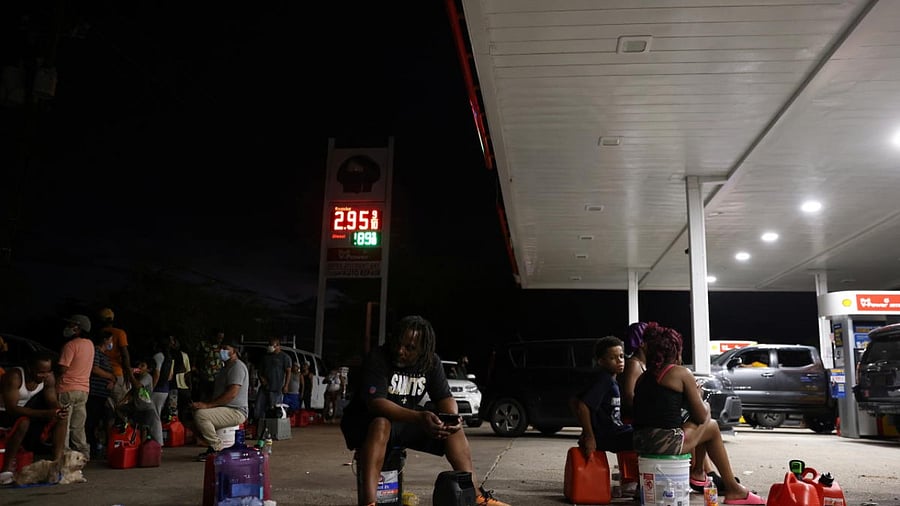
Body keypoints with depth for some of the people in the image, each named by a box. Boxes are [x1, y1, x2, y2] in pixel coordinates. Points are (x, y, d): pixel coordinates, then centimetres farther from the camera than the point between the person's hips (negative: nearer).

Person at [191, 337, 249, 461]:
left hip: (236, 412, -11)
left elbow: (232, 394, -23)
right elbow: (217, 392, 25)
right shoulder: (226, 367, 22)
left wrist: (207, 405, -24)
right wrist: (204, 403, 6)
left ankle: (218, 449, -16)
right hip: (225, 410, 11)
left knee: (200, 415, -28)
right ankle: (214, 445, 7)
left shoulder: (237, 366, -12)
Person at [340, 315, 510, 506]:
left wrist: (453, 418, -28)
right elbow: (376, 403, -34)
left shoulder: (431, 362, -5)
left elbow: (445, 397, -3)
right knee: (381, 425, -39)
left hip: (407, 421, 6)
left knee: (454, 428, -9)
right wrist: (419, 418, -47)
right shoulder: (377, 359, -23)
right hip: (365, 422, -6)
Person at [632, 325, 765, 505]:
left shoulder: (643, 377, 15)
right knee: (712, 426, 20)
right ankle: (732, 488, 27)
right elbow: (701, 416, 1)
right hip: (666, 443, -7)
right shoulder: (682, 373, -2)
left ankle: (698, 472, 39)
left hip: (639, 442, 7)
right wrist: (697, 396, 22)